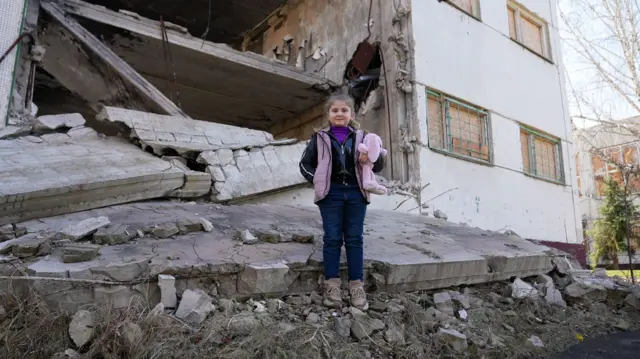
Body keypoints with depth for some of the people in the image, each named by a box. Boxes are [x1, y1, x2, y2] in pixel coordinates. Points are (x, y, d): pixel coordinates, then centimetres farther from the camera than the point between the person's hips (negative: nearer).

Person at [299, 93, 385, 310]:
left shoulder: (361, 137, 10)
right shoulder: (320, 138, 8)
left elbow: (379, 166, 12)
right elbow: (305, 164, 9)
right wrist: (317, 181, -5)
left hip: (356, 193, 1)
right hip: (331, 193, -1)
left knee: (354, 239, 4)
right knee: (332, 239, 1)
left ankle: (357, 286, 11)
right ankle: (332, 285, 9)